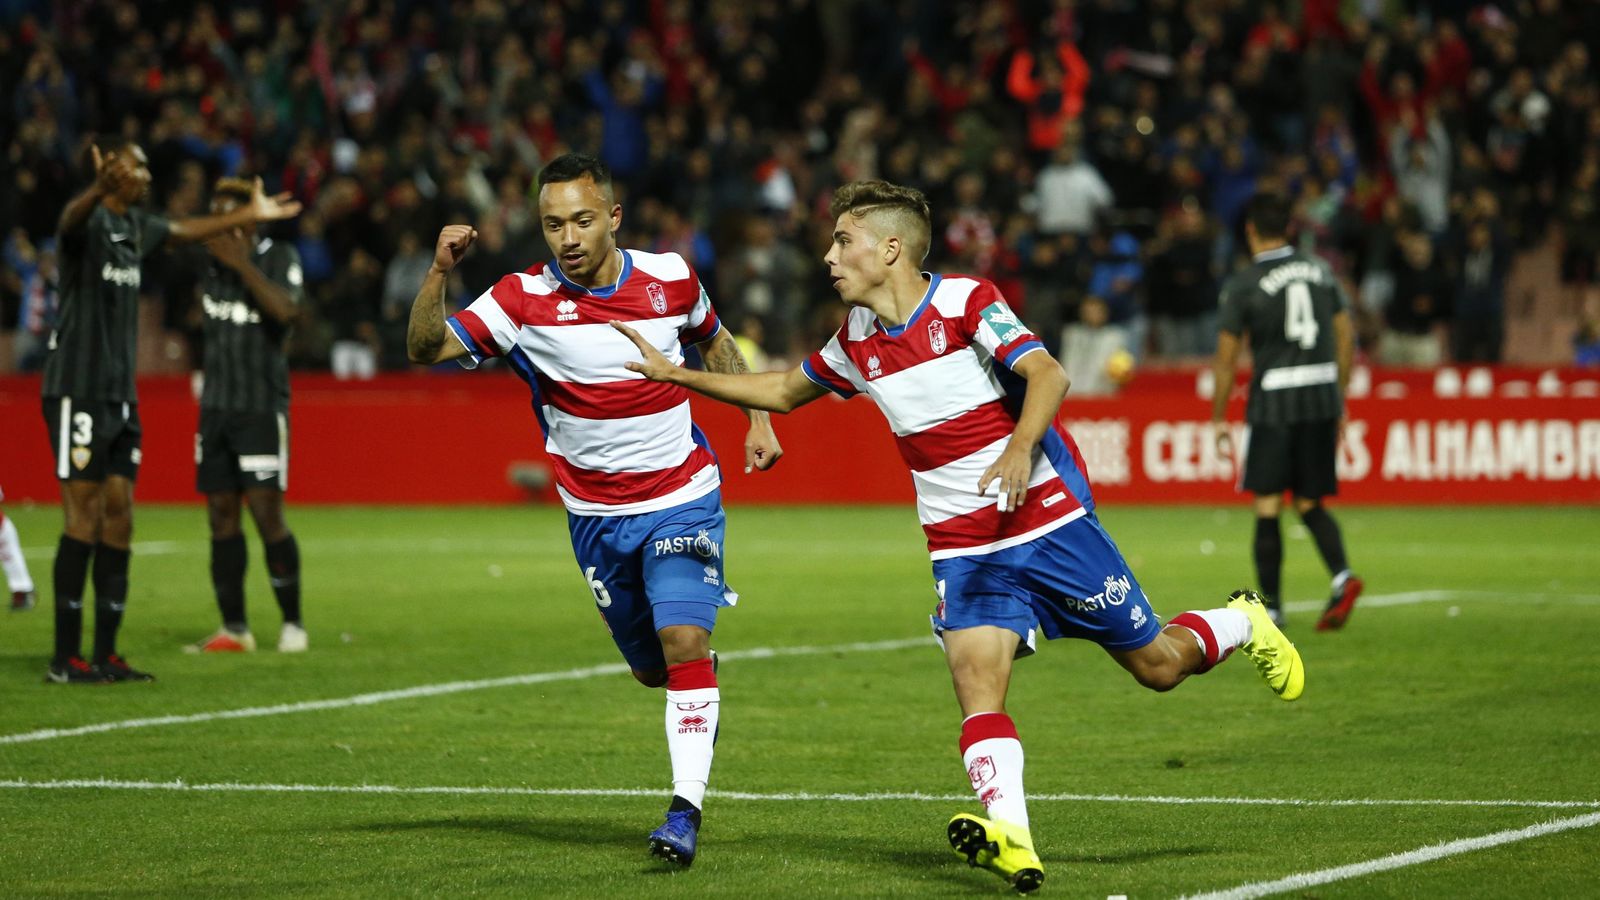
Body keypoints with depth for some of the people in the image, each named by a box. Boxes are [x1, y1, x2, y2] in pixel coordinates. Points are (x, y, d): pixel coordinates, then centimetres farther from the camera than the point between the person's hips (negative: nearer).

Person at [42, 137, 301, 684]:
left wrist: (249, 216, 41)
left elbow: (183, 230, 34)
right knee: (85, 520, -9)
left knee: (118, 519, 7)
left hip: (120, 394, 9)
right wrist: (100, 187, -59)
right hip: (77, 390, -9)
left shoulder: (135, 226, 14)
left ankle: (105, 654, 11)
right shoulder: (90, 220, -12)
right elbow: (71, 219, -38)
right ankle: (66, 658, -5)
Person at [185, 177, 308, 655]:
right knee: (222, 516, 4)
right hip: (216, 405, 5)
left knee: (267, 513, -9)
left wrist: (243, 265, -20)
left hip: (262, 408, -5)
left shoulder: (279, 257, -5)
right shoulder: (211, 257, 9)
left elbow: (287, 310, -20)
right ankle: (234, 628, 10)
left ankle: (292, 623, 2)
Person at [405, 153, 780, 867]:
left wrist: (757, 420, 8)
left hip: (682, 498, -1)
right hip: (595, 514, 1)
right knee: (652, 669, 12)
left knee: (683, 643, -20)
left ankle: (686, 809, -18)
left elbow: (715, 343, 15)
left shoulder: (671, 279, -6)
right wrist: (438, 272, -34)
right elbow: (426, 349, -19)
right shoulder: (524, 299, -12)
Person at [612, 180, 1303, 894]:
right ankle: (1010, 839, -35)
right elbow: (784, 392, 24)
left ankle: (1243, 623, 35)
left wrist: (1021, 447, -40)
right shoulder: (856, 341, 8)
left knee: (1157, 665, 4)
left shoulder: (965, 300, -11)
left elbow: (1046, 374, -22)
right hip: (964, 550, 5)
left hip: (1053, 523, -4)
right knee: (977, 683, -20)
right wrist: (675, 374, 18)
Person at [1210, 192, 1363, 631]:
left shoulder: (1242, 286, -4)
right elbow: (1346, 340, 11)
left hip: (1273, 401, -4)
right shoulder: (1320, 270, 9)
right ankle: (1342, 575, -12)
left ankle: (1271, 606, 5)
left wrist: (1219, 419, 7)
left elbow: (1226, 360, -2)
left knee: (1267, 506, 4)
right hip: (1322, 398, 4)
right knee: (1310, 504, 12)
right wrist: (1340, 402, 19)